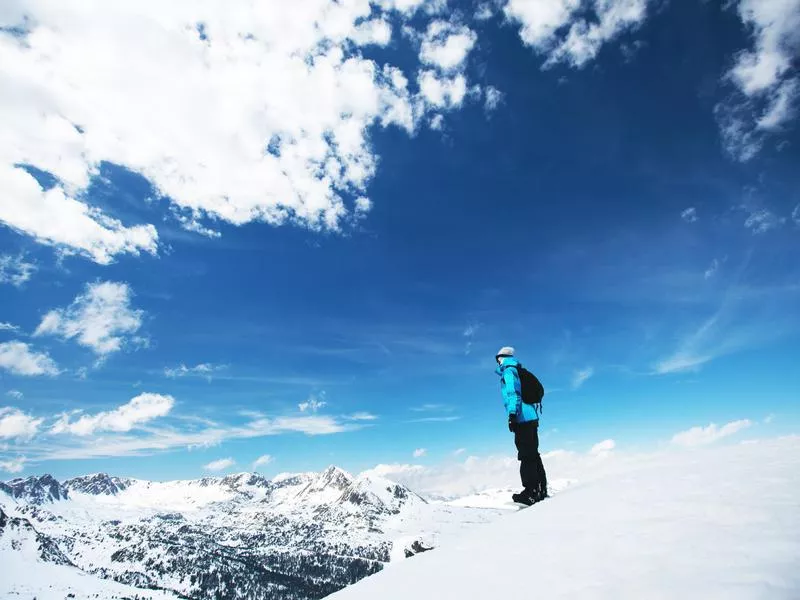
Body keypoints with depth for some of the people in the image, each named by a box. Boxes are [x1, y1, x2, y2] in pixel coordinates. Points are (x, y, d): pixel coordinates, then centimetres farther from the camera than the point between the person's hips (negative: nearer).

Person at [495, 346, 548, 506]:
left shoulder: (508, 372, -3)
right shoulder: (518, 371, 23)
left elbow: (513, 394, -16)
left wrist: (512, 415, -23)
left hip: (522, 419, -9)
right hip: (531, 417, 9)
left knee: (526, 456, -8)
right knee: (533, 454, 12)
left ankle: (531, 492, -7)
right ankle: (541, 490, 17)